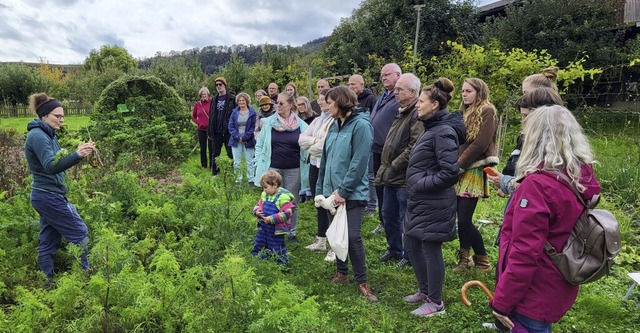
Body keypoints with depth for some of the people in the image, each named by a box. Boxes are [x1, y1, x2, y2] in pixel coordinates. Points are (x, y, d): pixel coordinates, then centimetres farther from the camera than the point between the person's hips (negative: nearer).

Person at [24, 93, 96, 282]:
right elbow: (51, 166, -31)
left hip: (47, 196, 9)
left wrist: (80, 153, 4)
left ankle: (46, 285, 22)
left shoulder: (48, 134, 12)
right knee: (79, 233, -3)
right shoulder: (38, 136, -17)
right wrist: (77, 155, -44)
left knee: (49, 242, 13)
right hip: (49, 197, -9)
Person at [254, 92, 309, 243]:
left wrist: (305, 167, -2)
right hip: (273, 168, 0)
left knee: (292, 203, 11)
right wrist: (258, 164, 0)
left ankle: (292, 233, 25)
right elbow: (260, 145, 6)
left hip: (293, 170, 0)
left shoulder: (301, 125, -2)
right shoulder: (268, 123, -1)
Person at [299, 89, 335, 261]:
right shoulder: (317, 120, 13)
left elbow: (328, 144, -22)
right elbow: (302, 139, 7)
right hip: (315, 165, 8)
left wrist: (311, 148, -5)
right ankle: (321, 241, 29)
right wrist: (315, 140, -12)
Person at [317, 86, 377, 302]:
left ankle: (361, 282, 10)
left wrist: (343, 190, -18)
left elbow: (359, 162, -18)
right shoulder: (334, 125, 10)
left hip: (353, 193, -7)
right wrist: (320, 188, 12)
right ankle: (341, 273, 31)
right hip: (332, 191, 7)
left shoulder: (360, 125, -13)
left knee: (352, 237, -6)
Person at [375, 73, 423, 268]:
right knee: (388, 215, 19)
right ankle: (394, 249, 37)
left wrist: (393, 168, -16)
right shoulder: (400, 112, 14)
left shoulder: (417, 115, -17)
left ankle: (409, 255, 24)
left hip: (405, 179, -9)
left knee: (406, 219, 6)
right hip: (391, 177, 9)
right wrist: (384, 168, 13)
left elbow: (413, 148, -25)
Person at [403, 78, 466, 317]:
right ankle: (424, 290, 36)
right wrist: (416, 187, 10)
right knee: (412, 244, 18)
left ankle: (436, 302, 21)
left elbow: (449, 172, -25)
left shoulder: (444, 131, -19)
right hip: (419, 201, 10)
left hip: (433, 203, -10)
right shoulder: (432, 128, 11)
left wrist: (422, 185, -17)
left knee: (430, 249, 3)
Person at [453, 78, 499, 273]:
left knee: (464, 220, -8)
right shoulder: (465, 112, 19)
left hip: (474, 171, -7)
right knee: (461, 218, 9)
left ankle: (482, 260, 9)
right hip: (461, 172, 7)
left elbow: (480, 143, -16)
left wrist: (459, 166, -15)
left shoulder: (487, 111, -6)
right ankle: (464, 258, 21)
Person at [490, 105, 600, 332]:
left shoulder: (538, 185, -26)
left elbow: (524, 254, -26)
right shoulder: (584, 178, -1)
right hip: (559, 290, 8)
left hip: (534, 295, -8)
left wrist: (502, 302, -16)